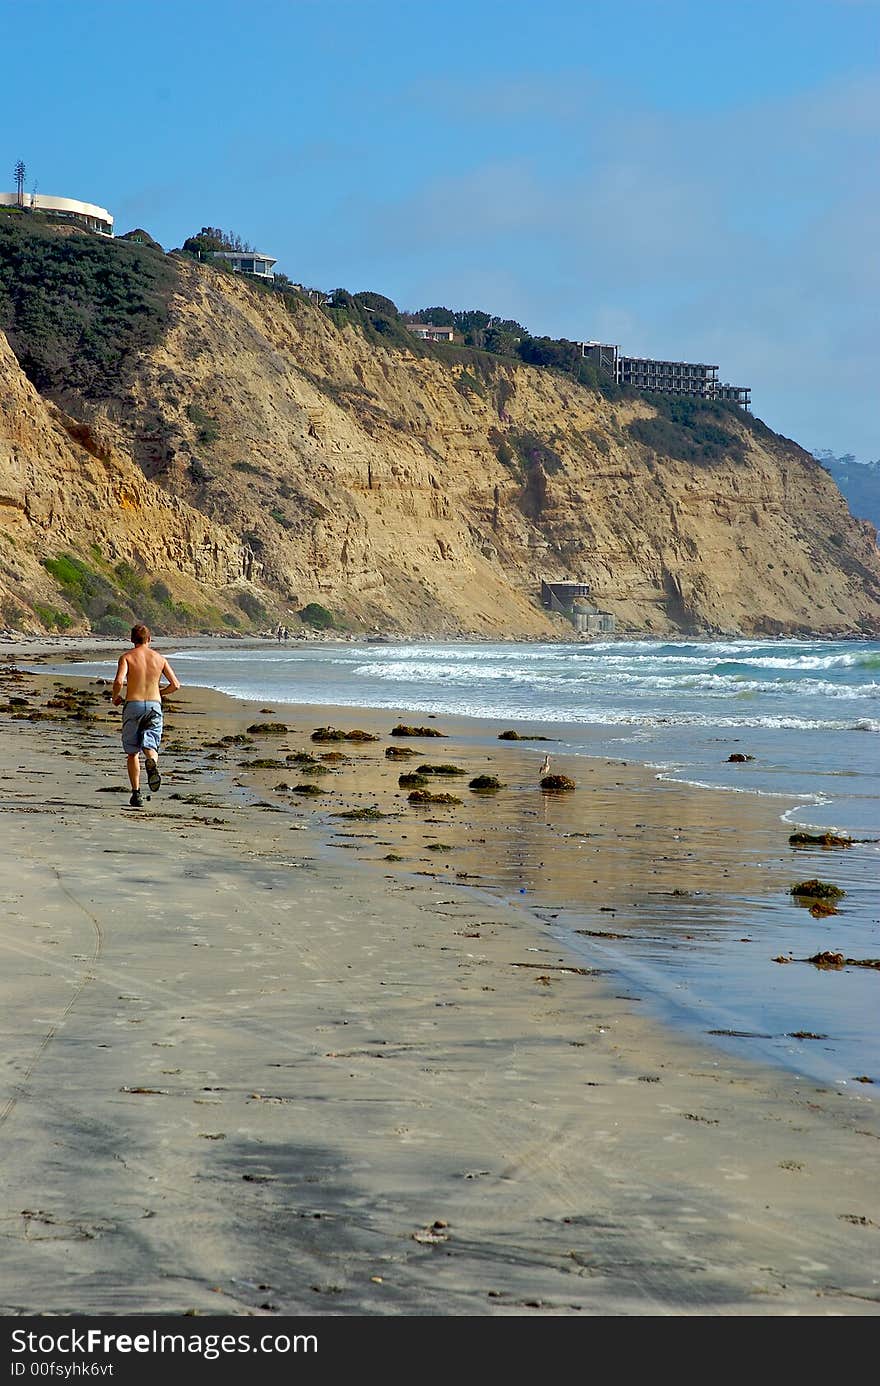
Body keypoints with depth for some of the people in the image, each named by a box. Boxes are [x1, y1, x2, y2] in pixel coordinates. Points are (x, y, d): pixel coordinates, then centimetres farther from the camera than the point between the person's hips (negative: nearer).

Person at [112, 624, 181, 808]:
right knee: (150, 747, 2)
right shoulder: (159, 658, 8)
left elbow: (118, 681, -16)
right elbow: (175, 684, 6)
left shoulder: (127, 657, 0)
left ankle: (136, 793, 5)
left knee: (132, 752, 9)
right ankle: (152, 763, -36)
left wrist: (115, 697, 4)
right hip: (154, 705, 1)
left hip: (133, 705, -1)